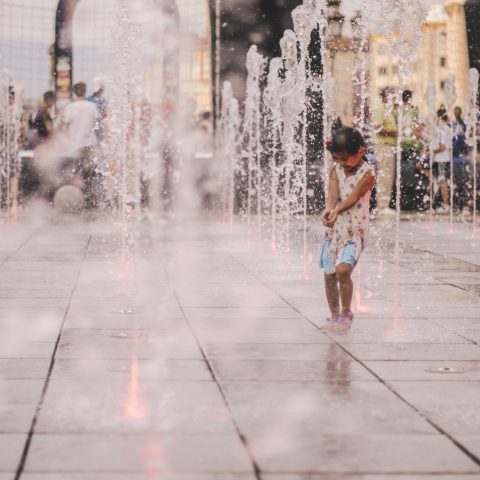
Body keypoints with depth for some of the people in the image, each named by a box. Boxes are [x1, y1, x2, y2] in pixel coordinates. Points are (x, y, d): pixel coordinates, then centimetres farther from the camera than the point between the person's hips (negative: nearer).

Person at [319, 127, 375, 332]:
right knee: (329, 275, 6)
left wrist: (337, 210, -39)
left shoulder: (367, 173, -10)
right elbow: (333, 194, -12)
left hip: (355, 229, -5)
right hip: (335, 228, 5)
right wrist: (328, 210, -34)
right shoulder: (336, 170, 4)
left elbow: (354, 197, -23)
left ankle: (346, 313, -4)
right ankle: (334, 316, 22)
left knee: (343, 269, -22)